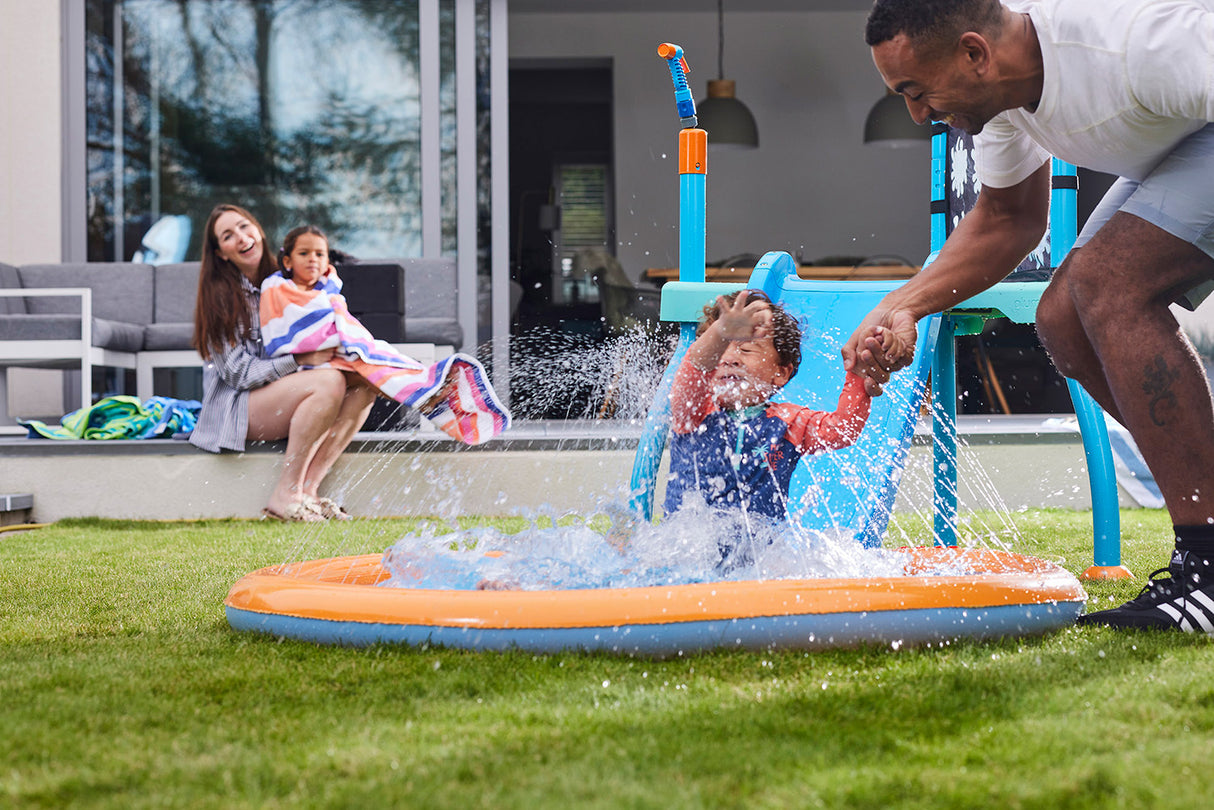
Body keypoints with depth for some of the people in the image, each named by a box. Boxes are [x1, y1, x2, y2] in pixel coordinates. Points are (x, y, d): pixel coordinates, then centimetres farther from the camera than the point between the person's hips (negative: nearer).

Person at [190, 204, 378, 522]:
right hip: (236, 408, -7)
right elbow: (238, 373, -13)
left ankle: (308, 487, -20)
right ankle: (286, 494, -27)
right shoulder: (219, 296, -8)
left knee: (364, 384, -15)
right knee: (330, 382, -29)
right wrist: (299, 359, -21)